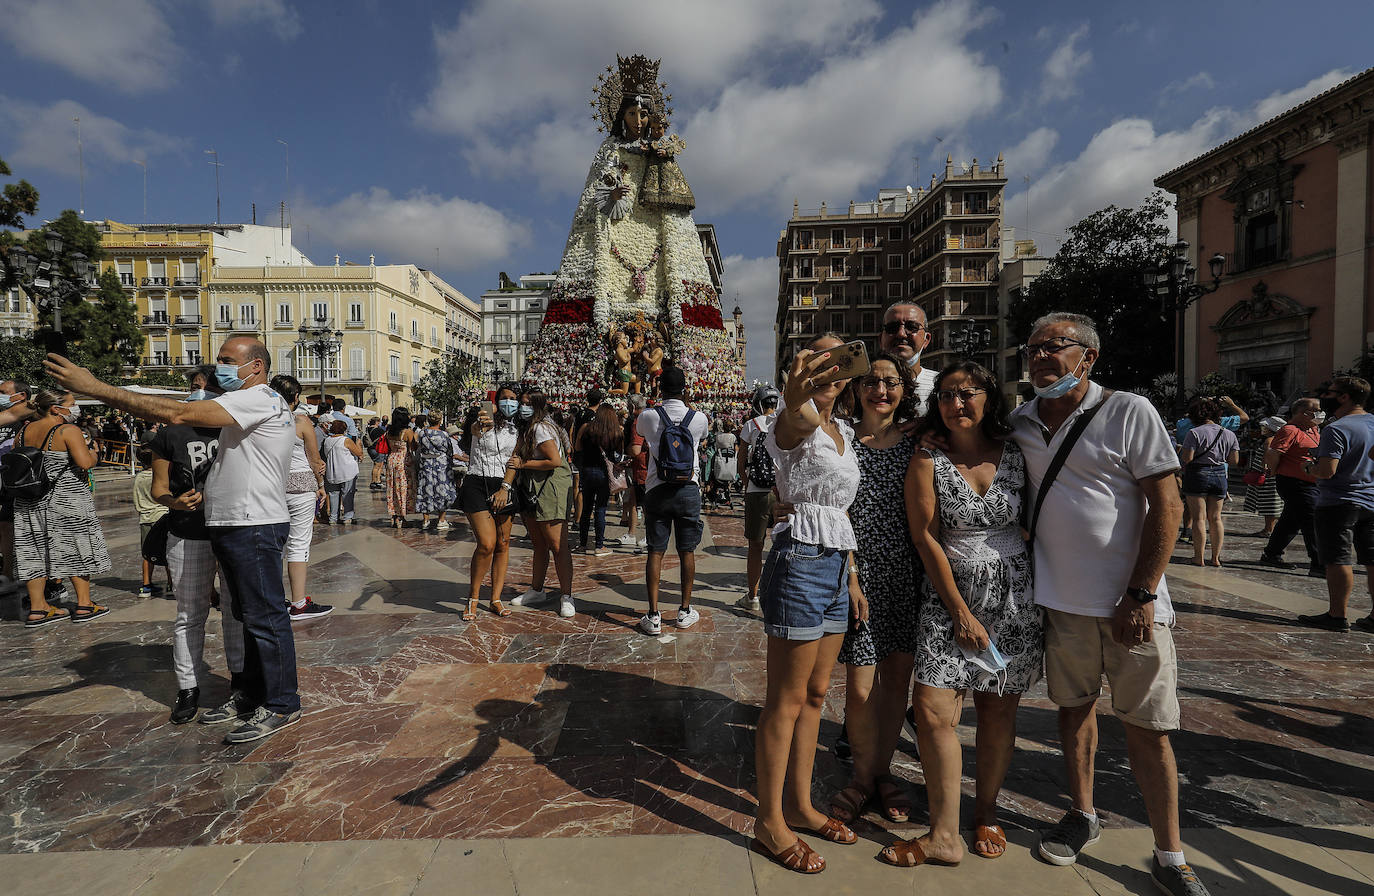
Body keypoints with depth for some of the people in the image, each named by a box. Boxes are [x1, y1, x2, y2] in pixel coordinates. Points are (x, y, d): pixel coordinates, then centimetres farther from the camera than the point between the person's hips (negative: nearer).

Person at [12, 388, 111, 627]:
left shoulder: (24, 431, 7)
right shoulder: (68, 431, -14)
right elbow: (85, 462, -25)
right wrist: (92, 454, -4)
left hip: (29, 502, 6)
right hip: (67, 501, -6)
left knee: (34, 551, 11)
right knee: (76, 548, 4)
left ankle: (37, 608, 16)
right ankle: (84, 605, 10)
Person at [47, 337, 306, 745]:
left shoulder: (260, 399, -15)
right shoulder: (249, 403, 20)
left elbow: (176, 413, -22)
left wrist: (95, 388, -19)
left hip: (254, 527, -11)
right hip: (234, 525, 11)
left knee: (265, 616, -4)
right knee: (251, 615, 17)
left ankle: (281, 706, 5)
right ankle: (255, 695, 30)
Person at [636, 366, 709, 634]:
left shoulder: (649, 417, -6)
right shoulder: (699, 418, -4)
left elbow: (639, 430, 18)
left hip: (656, 490, 0)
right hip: (688, 490, 1)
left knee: (655, 552, 4)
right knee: (687, 552, 10)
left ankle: (653, 616, 3)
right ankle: (685, 611, 20)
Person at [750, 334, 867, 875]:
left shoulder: (843, 431, 15)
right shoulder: (798, 423, -10)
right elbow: (792, 420, -38)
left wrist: (852, 577, 16)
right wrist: (795, 399, -62)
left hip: (836, 567, 9)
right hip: (800, 562, -8)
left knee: (815, 694, 16)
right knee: (787, 700, 1)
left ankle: (799, 806, 31)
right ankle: (769, 824, 16)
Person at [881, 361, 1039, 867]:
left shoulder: (1016, 454, 2)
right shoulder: (928, 462, -4)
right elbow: (925, 539, -7)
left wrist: (1043, 590, 6)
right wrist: (961, 611, -9)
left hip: (1014, 593, 2)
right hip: (949, 594, -1)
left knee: (998, 711, 9)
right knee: (933, 709, -7)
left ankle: (986, 813, 29)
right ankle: (945, 835, 6)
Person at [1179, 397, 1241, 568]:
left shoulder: (1194, 433, -11)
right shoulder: (1229, 434, 6)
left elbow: (1186, 458, -16)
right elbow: (1234, 460, 6)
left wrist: (1180, 450, 5)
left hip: (1198, 475, -5)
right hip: (1220, 476, 5)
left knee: (1199, 517, -1)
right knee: (1215, 518, 12)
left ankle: (1199, 558, 1)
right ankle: (1216, 557, 14)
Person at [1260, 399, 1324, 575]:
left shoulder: (1313, 431, 15)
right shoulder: (1290, 430, -15)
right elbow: (1272, 453, -21)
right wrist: (1274, 472, -9)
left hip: (1311, 485, 10)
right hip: (1295, 485, -10)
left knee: (1291, 522, 15)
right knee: (1312, 525, -10)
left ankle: (1271, 556, 25)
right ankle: (1318, 566, -7)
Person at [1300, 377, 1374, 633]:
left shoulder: (1336, 429, -17)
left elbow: (1327, 471, -24)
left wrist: (1309, 466, -4)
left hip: (1338, 504, -8)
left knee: (1337, 561, -3)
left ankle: (1337, 616, 2)